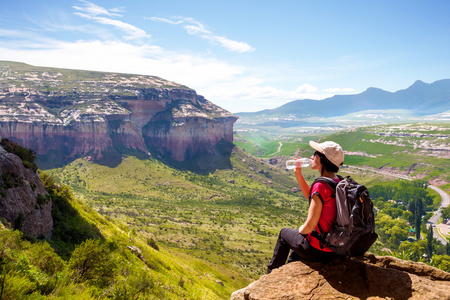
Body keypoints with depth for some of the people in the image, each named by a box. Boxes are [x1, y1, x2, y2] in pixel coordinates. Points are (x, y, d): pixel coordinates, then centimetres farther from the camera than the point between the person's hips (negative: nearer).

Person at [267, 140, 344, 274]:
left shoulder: (321, 186, -27)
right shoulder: (339, 182, 0)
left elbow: (310, 225, -25)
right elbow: (310, 195, 16)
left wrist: (300, 230, -2)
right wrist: (298, 173, 7)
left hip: (319, 250, -7)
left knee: (284, 233, 19)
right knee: (299, 234, 33)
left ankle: (271, 273, 40)